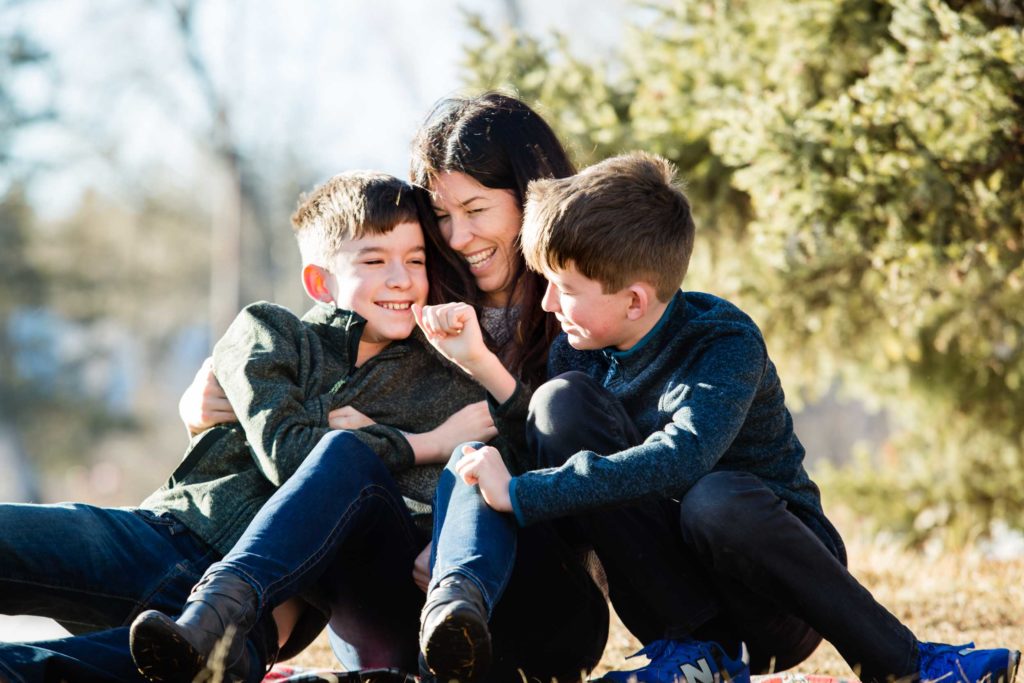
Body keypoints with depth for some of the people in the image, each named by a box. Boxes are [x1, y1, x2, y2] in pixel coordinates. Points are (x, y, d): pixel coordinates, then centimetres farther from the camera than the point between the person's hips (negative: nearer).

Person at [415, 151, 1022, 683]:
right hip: (665, 578, 5)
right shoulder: (579, 349, 1)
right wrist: (477, 360, -12)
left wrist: (523, 494, -39)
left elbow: (682, 458, -36)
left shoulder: (725, 341, -19)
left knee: (717, 499, -40)